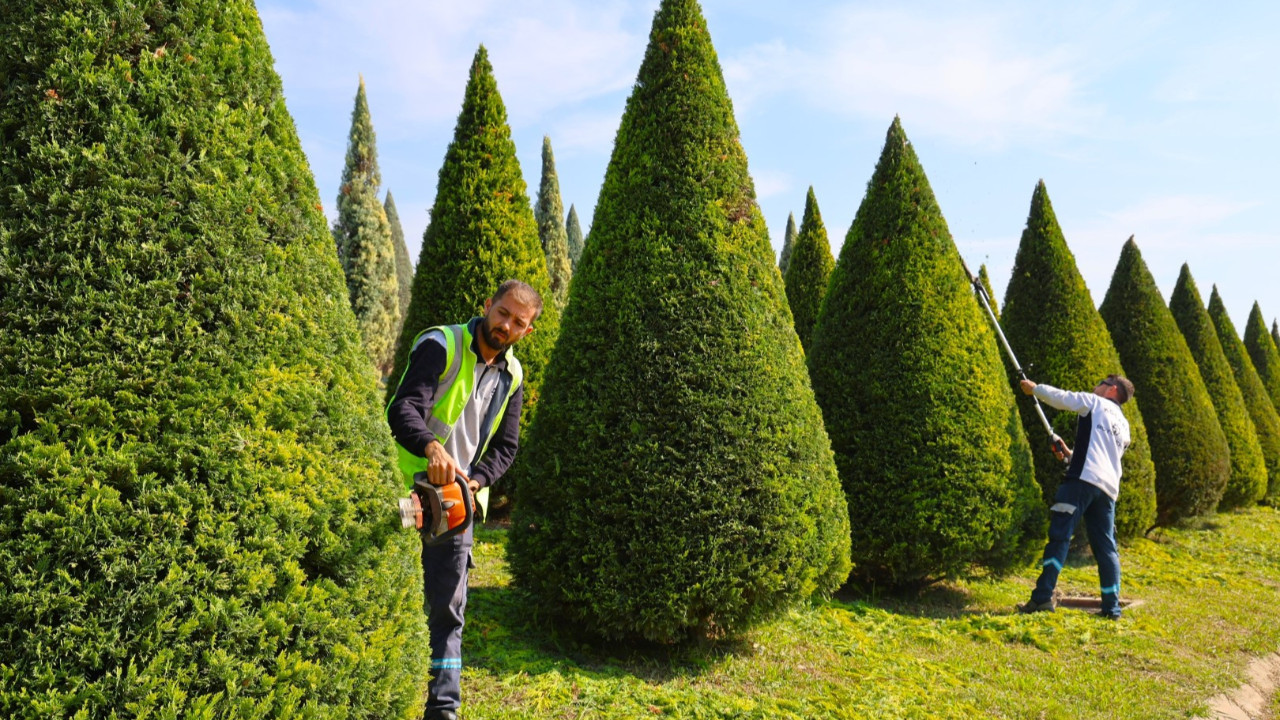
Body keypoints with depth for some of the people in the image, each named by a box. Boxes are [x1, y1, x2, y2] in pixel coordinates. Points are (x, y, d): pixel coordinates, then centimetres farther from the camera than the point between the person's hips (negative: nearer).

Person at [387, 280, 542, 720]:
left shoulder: (512, 376, 8)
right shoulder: (440, 346, -10)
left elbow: (505, 446, 8)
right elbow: (404, 409, -23)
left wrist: (475, 481, -10)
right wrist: (431, 447, -43)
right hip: (406, 492, -5)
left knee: (448, 608, 8)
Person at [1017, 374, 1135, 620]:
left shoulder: (1095, 403, 9)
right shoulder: (1124, 427, 28)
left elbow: (1059, 397, 8)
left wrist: (1034, 388, 23)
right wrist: (1070, 454, 39)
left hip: (1083, 479, -7)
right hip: (1109, 487, 7)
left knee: (1059, 537, -10)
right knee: (1106, 546, 10)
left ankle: (1042, 598, -14)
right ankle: (1112, 607, 8)